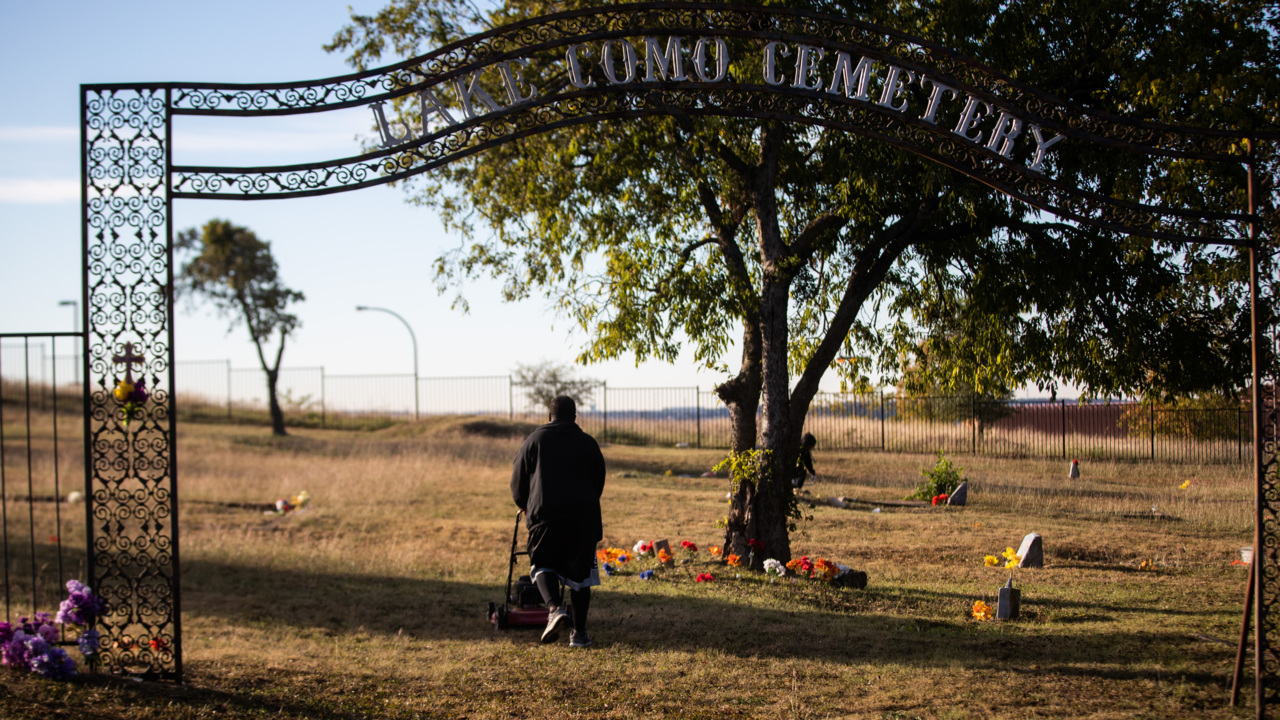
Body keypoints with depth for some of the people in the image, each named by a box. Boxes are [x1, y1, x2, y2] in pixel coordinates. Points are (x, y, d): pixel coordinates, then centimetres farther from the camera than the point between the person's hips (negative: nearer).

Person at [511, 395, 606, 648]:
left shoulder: (534, 440, 8)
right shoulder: (588, 443, 11)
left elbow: (517, 481, 12)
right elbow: (599, 482, 20)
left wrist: (524, 506, 31)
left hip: (545, 513, -1)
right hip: (583, 515, 1)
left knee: (543, 565, 15)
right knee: (580, 571, 10)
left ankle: (555, 607, -12)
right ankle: (579, 632, 8)